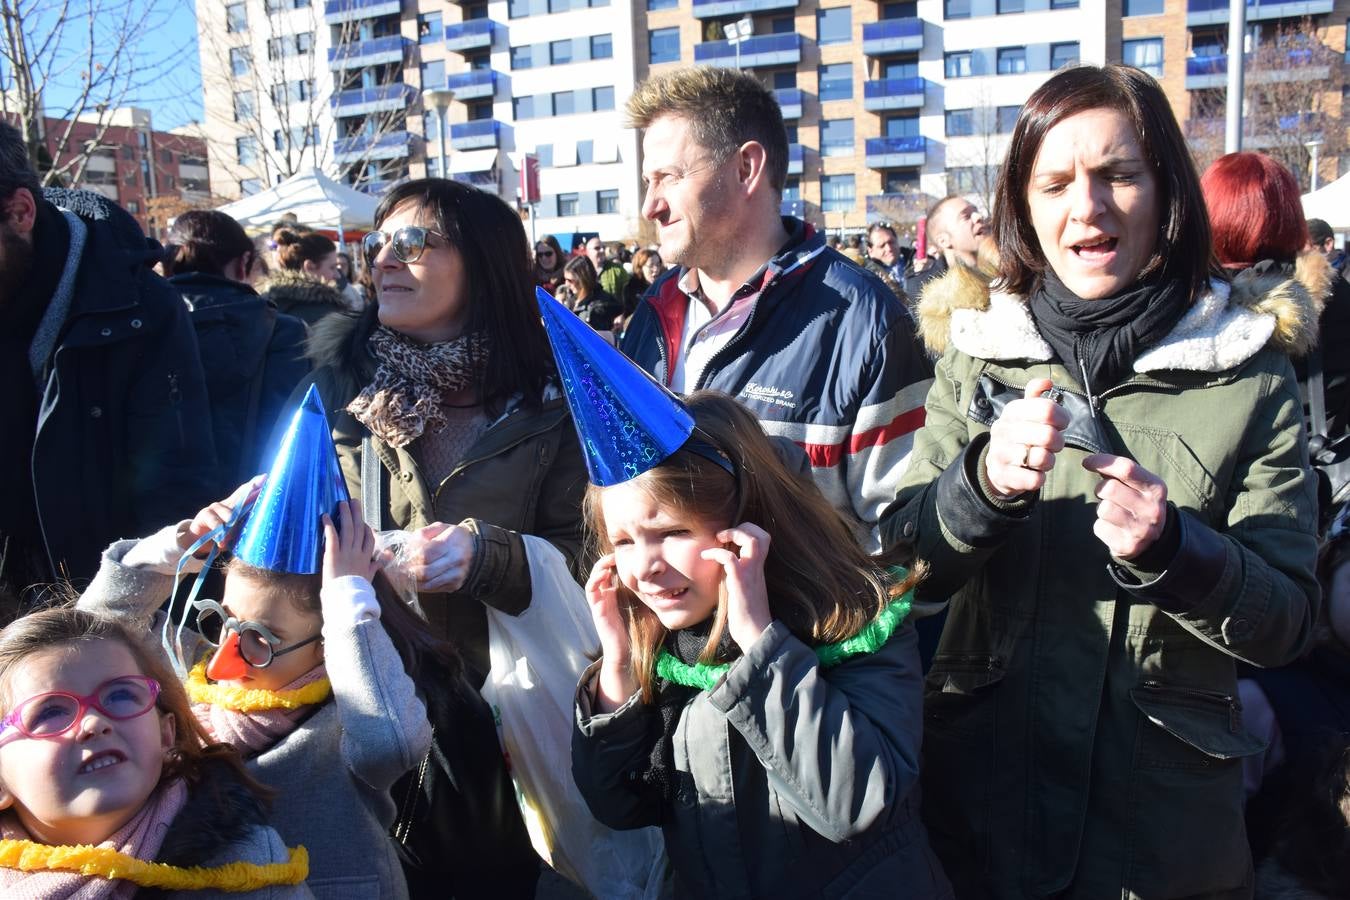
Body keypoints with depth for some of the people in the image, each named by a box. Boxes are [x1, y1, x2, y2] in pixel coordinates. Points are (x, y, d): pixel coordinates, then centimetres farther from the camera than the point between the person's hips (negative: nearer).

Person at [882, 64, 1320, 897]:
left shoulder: (1249, 368, -6)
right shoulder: (978, 348, -4)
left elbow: (1287, 619, -6)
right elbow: (909, 566, -6)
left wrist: (1171, 548, -25)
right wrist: (986, 481, -26)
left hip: (1165, 804, 0)